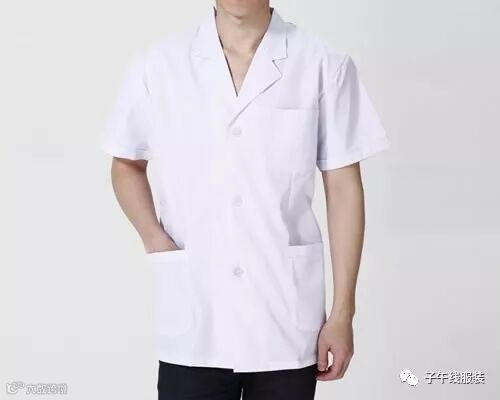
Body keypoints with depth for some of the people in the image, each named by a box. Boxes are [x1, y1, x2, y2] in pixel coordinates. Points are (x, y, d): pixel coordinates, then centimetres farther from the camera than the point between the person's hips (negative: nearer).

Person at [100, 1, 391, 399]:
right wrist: (156, 243, -3)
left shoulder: (324, 65, -4)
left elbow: (344, 191, 0)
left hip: (288, 325, 0)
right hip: (192, 325, 1)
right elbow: (126, 165, 14)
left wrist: (343, 313, 0)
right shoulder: (157, 64, 0)